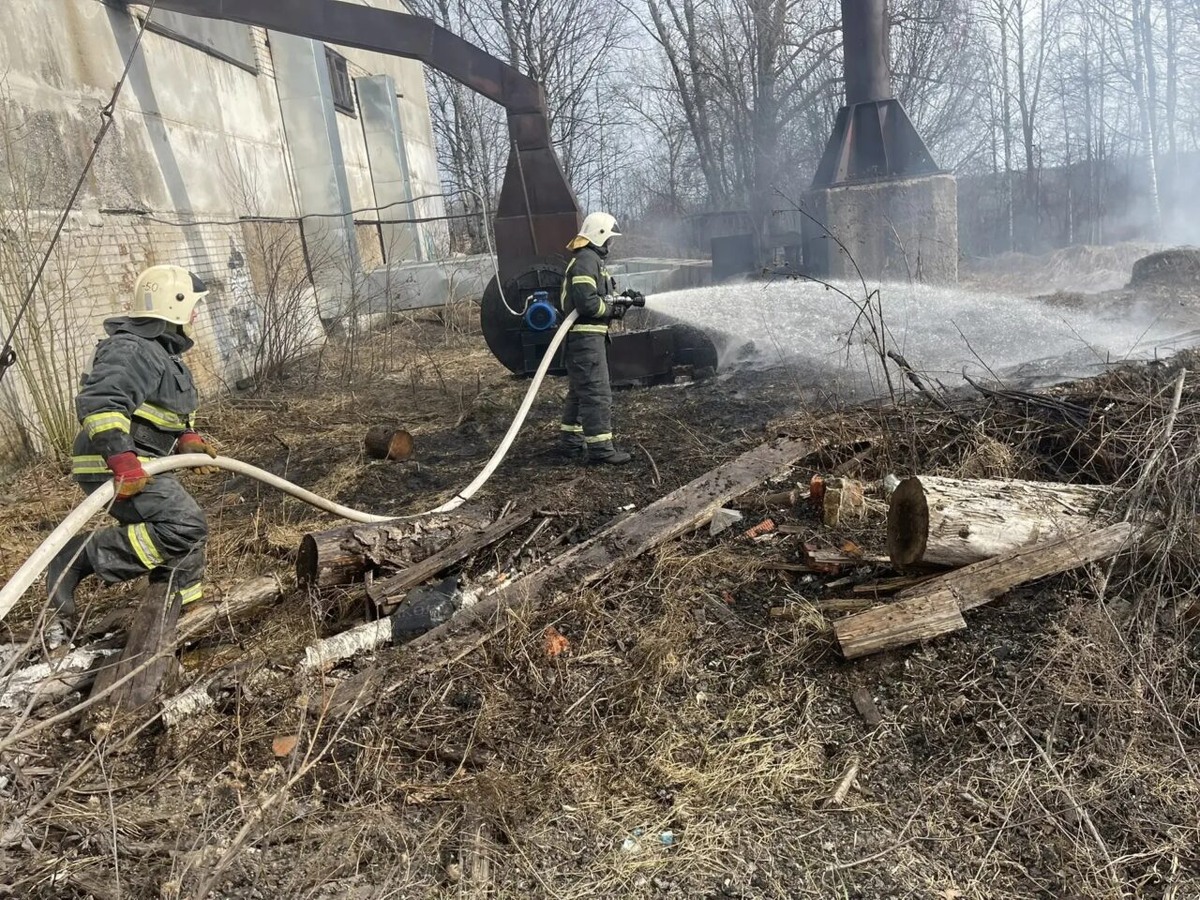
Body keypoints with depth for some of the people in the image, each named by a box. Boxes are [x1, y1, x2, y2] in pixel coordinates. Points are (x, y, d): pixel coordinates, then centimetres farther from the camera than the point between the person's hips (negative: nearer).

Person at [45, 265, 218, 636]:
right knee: (185, 526, -22)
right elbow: (99, 403, -29)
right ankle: (78, 560, -13)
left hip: (137, 464, 11)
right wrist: (122, 461, -38)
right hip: (113, 468, -11)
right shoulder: (133, 350, -16)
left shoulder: (161, 351, 19)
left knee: (183, 527, 14)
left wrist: (187, 439, 9)